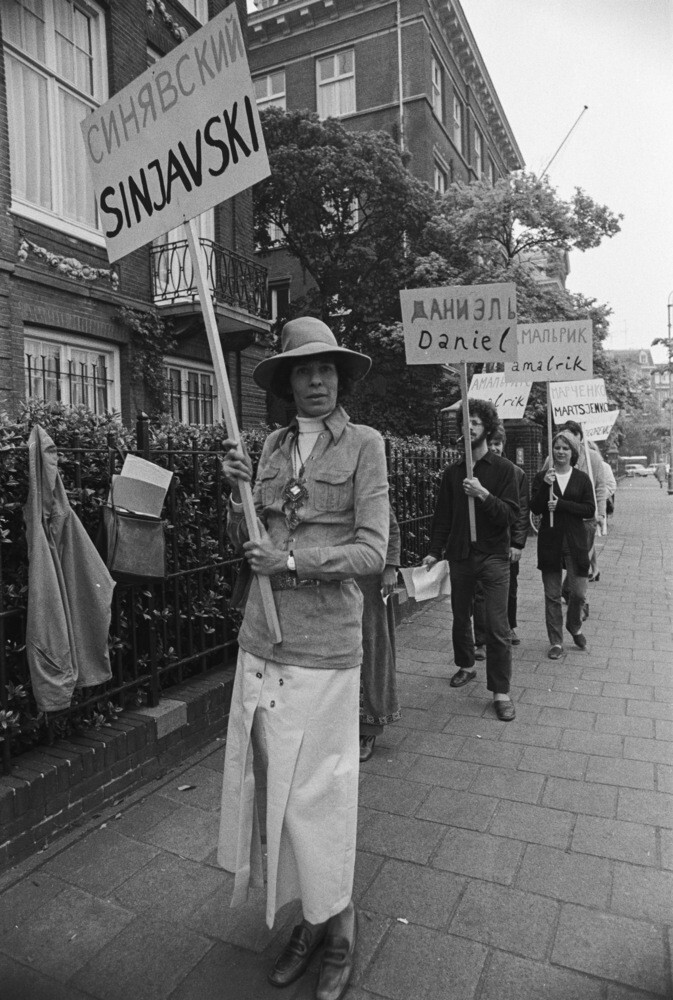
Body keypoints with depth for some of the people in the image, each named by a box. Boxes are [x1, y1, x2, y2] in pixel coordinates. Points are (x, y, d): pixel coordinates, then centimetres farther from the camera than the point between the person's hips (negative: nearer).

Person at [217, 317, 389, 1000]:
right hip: (261, 639, 5)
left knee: (316, 791, 7)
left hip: (323, 646, -5)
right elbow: (246, 544, 10)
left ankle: (339, 924, 34)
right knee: (275, 784, 15)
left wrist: (291, 561, -15)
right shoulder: (272, 445, 8)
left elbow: (372, 551, -9)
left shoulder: (364, 444, -5)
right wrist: (238, 491, -6)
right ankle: (311, 917, 39)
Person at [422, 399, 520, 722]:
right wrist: (434, 551, 2)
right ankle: (466, 666, 39)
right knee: (460, 618, 16)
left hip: (493, 556, -4)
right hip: (459, 556, 4)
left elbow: (511, 514, -10)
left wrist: (484, 494, -23)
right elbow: (443, 516, 10)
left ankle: (501, 692, 5)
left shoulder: (503, 468, -3)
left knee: (497, 628, -6)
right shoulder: (452, 472, 8)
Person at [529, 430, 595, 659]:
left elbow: (590, 510, -4)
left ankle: (574, 626, 32)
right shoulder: (542, 477, 3)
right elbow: (535, 509, -6)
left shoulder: (582, 478, 4)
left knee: (578, 592, 0)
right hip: (550, 541, 0)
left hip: (575, 541, 0)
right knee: (552, 595, 5)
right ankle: (556, 642, 17)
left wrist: (561, 504, -14)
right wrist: (545, 486, -19)